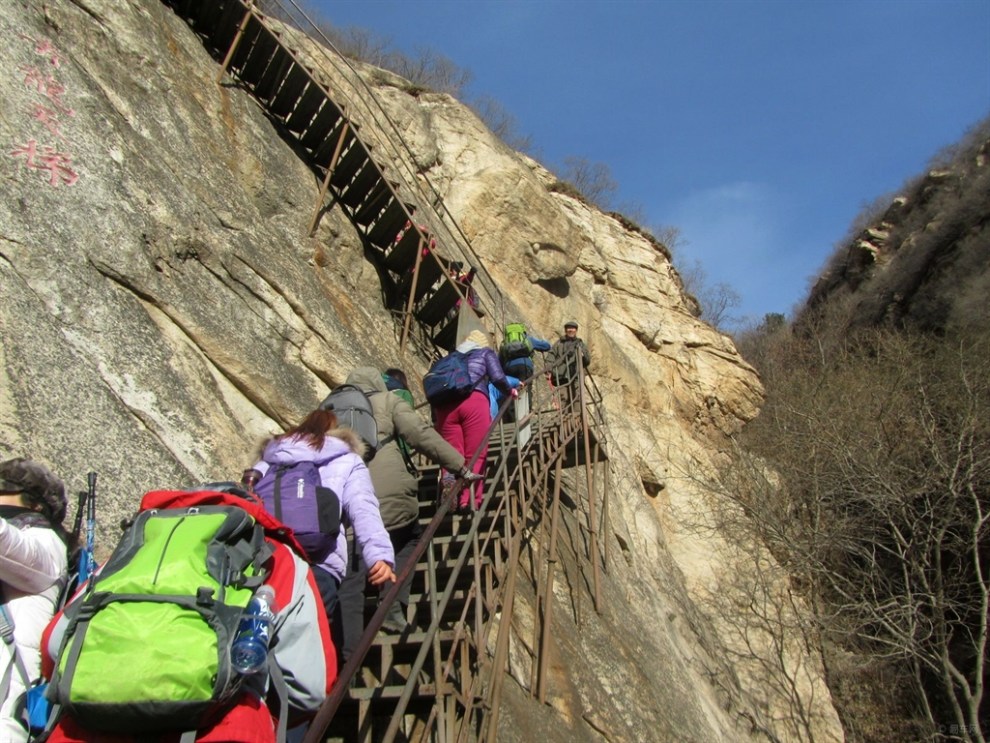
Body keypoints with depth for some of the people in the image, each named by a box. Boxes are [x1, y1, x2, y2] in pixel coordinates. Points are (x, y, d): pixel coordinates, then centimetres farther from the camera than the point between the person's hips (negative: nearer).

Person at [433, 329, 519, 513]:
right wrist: (510, 390, 27)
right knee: (475, 455, -1)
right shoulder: (485, 352, 23)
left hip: (444, 404, 3)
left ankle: (450, 480, -21)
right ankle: (470, 500, -10)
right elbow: (498, 378, 8)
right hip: (473, 400, -3)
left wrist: (435, 417, 28)